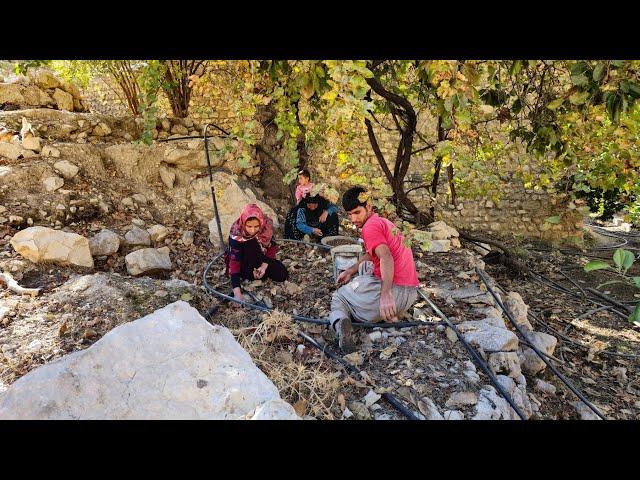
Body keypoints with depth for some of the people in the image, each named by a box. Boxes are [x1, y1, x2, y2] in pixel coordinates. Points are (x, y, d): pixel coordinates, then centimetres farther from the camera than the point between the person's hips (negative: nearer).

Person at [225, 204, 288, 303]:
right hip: (243, 260, -3)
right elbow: (234, 261, -37)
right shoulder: (236, 233, -34)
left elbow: (272, 246, -11)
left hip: (261, 257, 4)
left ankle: (257, 270, 7)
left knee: (282, 275, -15)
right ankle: (250, 272, -10)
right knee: (251, 244, -33)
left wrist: (264, 265, -27)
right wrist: (237, 291, -46)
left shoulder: (267, 224, -26)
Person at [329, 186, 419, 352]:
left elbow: (386, 257, -25)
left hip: (394, 289, -9)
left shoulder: (370, 226, -9)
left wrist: (386, 294, -37)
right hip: (411, 292, 9)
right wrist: (350, 271, 20)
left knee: (338, 297, 10)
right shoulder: (384, 222, 22)